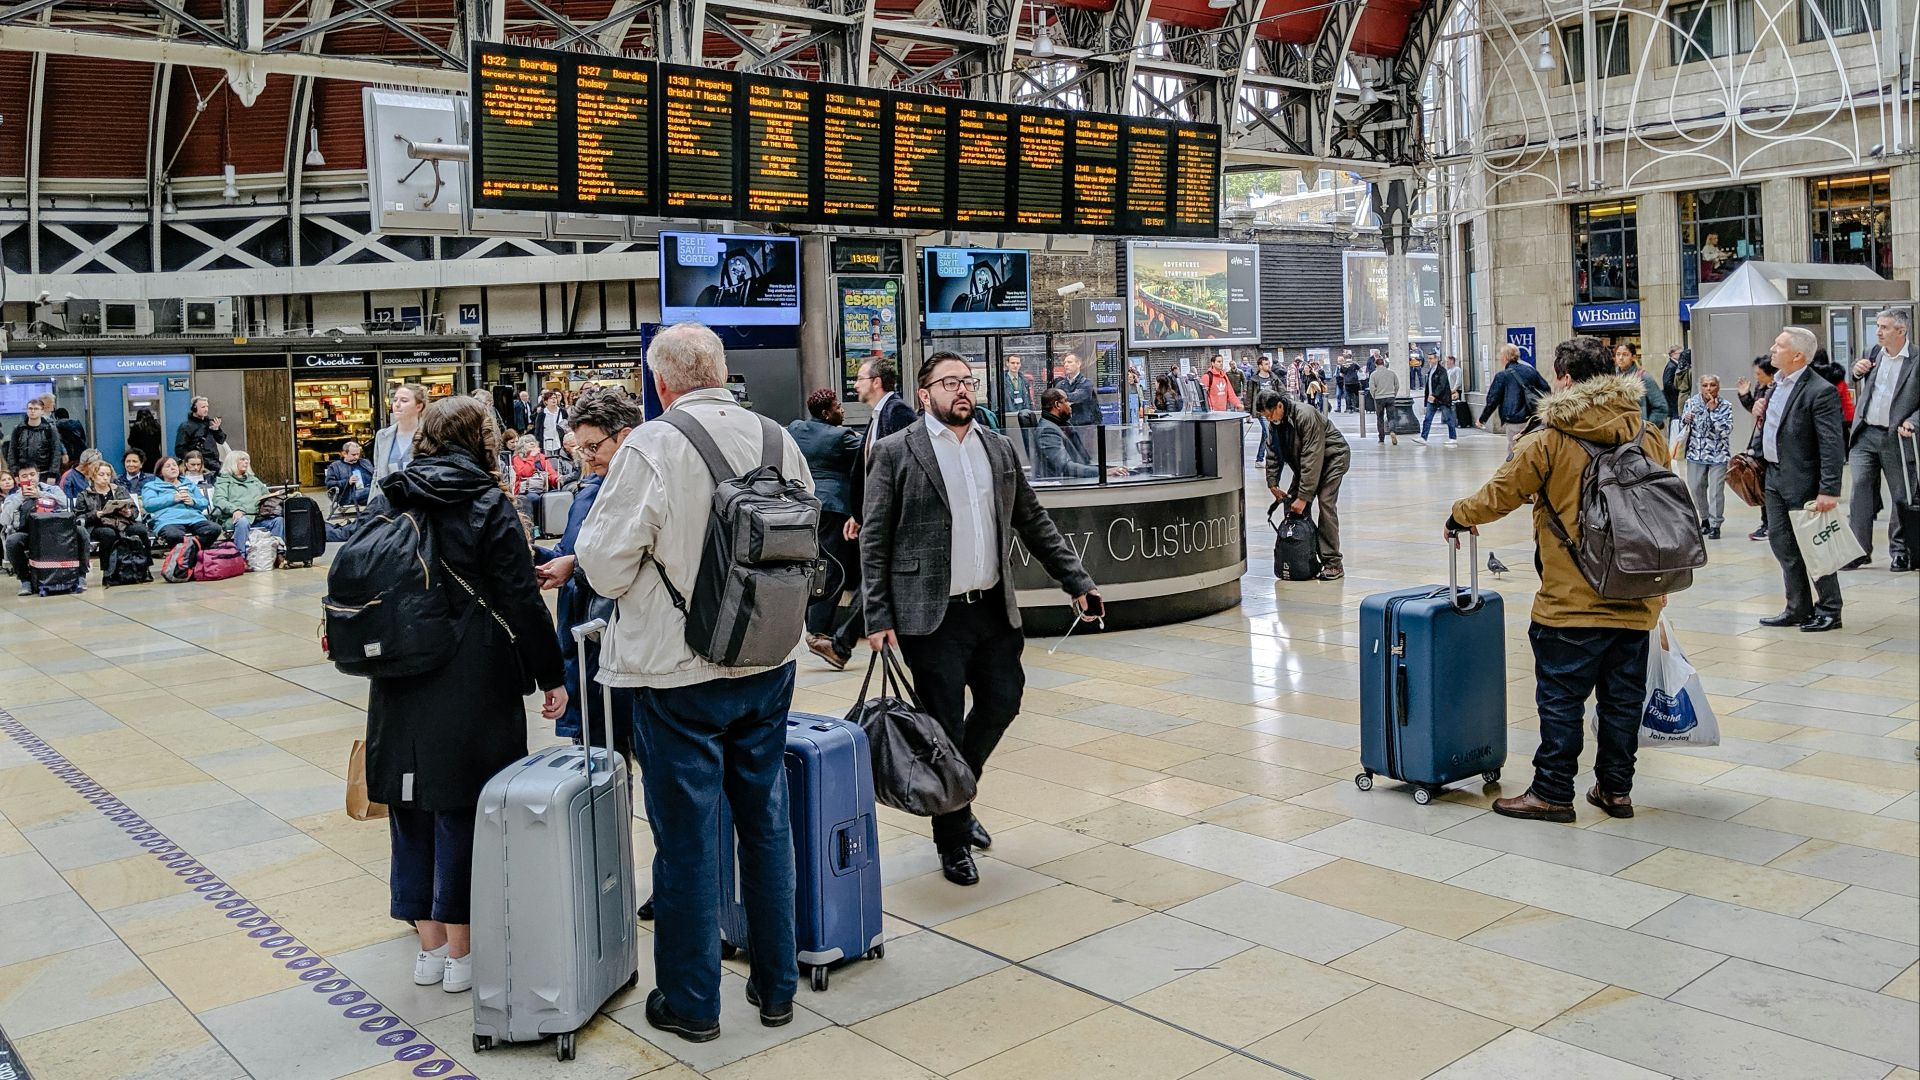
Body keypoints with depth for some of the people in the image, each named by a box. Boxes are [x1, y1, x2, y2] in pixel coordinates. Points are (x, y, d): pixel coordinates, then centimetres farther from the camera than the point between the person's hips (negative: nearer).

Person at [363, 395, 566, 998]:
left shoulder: (389, 502, 7)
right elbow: (522, 602, -11)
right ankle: (460, 951, 13)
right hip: (472, 685, -5)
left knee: (413, 811, 13)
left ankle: (429, 946, 23)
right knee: (464, 808, 4)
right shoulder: (489, 506, -9)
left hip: (400, 687, 5)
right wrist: (550, 676, -3)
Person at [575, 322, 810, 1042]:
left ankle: (690, 1002, 22)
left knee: (687, 835, 7)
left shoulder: (652, 447, -17)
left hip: (679, 672, -5)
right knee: (767, 823, 16)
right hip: (769, 664, 5)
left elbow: (605, 565, -15)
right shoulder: (779, 440, 0)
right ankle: (776, 986, 29)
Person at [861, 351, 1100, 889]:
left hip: (993, 607, 5)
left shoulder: (999, 448, 11)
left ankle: (958, 798, 36)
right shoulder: (897, 453, -5)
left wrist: (1077, 581, 10)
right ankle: (953, 840, 19)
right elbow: (874, 542, -5)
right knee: (946, 724, 2)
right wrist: (878, 618, -11)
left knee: (1002, 702, 11)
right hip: (932, 617, -5)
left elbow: (1034, 522, 15)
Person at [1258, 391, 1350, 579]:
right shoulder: (1273, 424, -7)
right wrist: (1272, 484, -4)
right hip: (1306, 462, 8)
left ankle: (1332, 563, -19)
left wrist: (1304, 496, -34)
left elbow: (1312, 458, -34)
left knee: (1325, 503, -20)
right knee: (1291, 502, -4)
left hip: (1332, 456, -8)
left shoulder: (1306, 416, -32)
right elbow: (1273, 455, 6)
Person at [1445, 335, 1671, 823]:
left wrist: (1460, 515, 15)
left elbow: (1501, 493, -6)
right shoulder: (1651, 435, 4)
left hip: (1573, 600, -5)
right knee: (1622, 696, 14)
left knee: (1561, 697, 4)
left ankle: (1552, 793, 10)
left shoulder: (1549, 439, -12)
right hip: (1637, 600, 5)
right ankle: (1616, 788, 23)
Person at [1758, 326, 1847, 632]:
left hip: (1803, 481, -9)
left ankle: (1829, 611, 13)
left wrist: (1829, 490, -23)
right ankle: (1798, 609, 23)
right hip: (1775, 478, 9)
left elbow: (1833, 445, -20)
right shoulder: (1777, 385, 10)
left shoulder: (1820, 392, -17)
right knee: (1781, 542, 12)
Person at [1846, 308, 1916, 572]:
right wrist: (1858, 370, 5)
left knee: (1901, 496, 6)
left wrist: (1912, 422, -21)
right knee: (1860, 488, -2)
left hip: (1897, 438, -4)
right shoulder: (1873, 352, 6)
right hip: (1865, 434, 4)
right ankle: (1859, 549, 3)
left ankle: (1900, 551, 17)